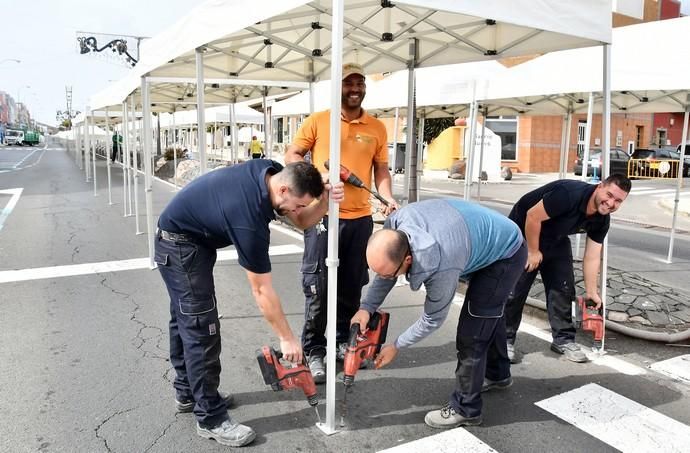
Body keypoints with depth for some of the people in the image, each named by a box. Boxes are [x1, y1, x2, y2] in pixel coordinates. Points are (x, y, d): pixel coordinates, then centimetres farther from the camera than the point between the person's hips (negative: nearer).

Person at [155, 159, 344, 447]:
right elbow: (261, 290, -27)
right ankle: (210, 419, 4)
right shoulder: (249, 215, -36)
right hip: (180, 246, -10)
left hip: (189, 240, 10)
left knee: (186, 320, 19)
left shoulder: (273, 173, -14)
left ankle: (187, 393, 35)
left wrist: (325, 200, -25)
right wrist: (287, 338, -18)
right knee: (201, 328, -8)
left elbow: (302, 222, -3)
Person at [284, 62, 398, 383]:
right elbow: (291, 156, 4)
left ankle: (342, 342, 31)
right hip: (323, 215, -3)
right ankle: (314, 351, 15)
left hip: (361, 218, 3)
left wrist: (388, 199, -8)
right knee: (318, 287, 0)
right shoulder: (317, 121, 1)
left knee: (351, 287, 13)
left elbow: (381, 170, 10)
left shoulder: (377, 128, 9)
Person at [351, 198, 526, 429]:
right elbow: (385, 271, -8)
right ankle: (498, 374, 50)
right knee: (489, 312, 27)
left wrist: (396, 346, -12)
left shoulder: (440, 267, -42)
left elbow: (433, 319, -24)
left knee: (471, 333, -9)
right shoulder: (395, 224, -25)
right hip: (489, 239, 8)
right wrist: (367, 307, -19)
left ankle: (465, 409, 9)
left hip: (507, 254, -8)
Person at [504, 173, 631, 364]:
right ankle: (505, 340, 4)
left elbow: (592, 257, -4)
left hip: (555, 240, 7)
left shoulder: (602, 219, -10)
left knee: (564, 288, 1)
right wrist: (533, 251, -20)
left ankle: (563, 339, 14)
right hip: (524, 231, -7)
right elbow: (532, 216, -29)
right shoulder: (569, 193, -34)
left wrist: (591, 292, -4)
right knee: (515, 288, -7)